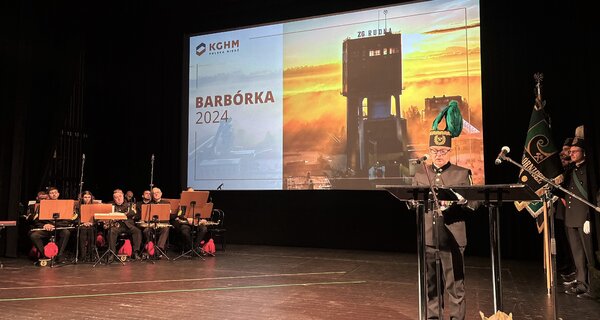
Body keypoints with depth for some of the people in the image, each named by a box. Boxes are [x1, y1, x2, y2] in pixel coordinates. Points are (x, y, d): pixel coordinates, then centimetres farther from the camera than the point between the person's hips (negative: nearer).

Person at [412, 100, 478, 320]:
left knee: (455, 285, 2)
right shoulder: (420, 174, 10)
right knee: (431, 284, 10)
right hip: (428, 238, 2)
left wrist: (462, 200, -23)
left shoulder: (462, 174, 4)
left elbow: (475, 204, -2)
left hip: (452, 238, -2)